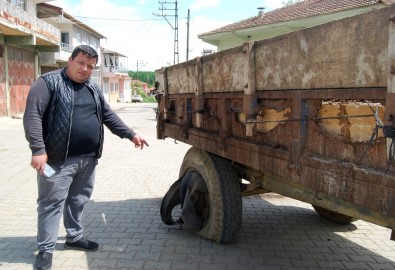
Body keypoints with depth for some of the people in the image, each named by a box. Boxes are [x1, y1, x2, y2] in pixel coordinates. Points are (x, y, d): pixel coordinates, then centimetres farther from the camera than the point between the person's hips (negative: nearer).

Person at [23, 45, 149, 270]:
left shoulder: (93, 89, 14)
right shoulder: (49, 82, -8)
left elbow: (108, 115, 18)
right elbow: (33, 115, -14)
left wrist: (131, 135, 11)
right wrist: (38, 150, -22)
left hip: (88, 158, 7)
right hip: (59, 159, -6)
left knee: (79, 200, 17)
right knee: (52, 203, 0)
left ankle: (74, 238, 33)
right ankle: (46, 249, 12)